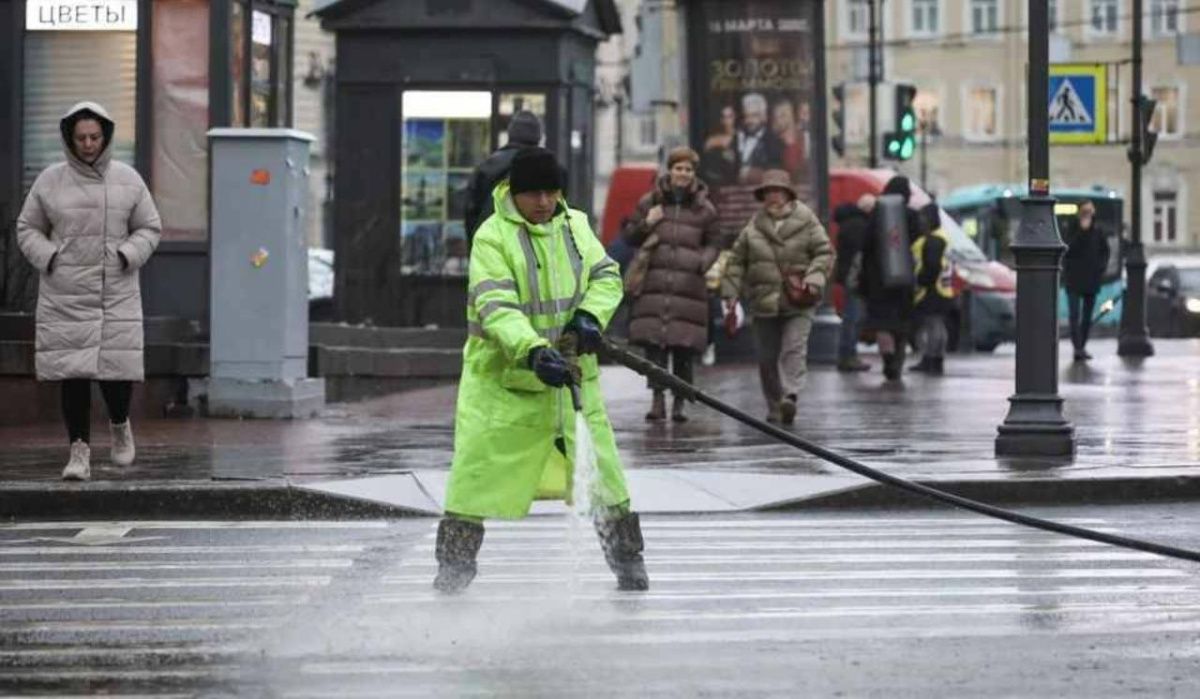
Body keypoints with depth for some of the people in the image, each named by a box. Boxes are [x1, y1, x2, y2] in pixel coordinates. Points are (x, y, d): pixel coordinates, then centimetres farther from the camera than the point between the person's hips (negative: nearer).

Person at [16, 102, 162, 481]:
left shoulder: (127, 180, 4)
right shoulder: (50, 181, 3)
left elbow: (149, 228, 11)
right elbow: (27, 229, 12)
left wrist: (128, 255, -7)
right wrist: (48, 257, -5)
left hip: (116, 294, 0)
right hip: (64, 297, 0)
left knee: (117, 367, -3)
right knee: (72, 375, -3)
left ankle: (120, 424, 29)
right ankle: (79, 452, 3)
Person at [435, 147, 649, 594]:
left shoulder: (575, 226, 6)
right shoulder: (492, 237, -13)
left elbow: (607, 276, 9)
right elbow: (495, 307, -23)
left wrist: (590, 315, -13)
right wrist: (534, 353, -38)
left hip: (572, 374, 4)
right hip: (503, 377, -4)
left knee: (602, 472, 6)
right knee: (478, 472, -4)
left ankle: (628, 562, 18)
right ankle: (454, 566, 10)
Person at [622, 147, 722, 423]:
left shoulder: (704, 209, 9)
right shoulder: (650, 202, 9)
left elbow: (713, 243, 16)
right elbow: (630, 237, 15)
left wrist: (704, 261, -6)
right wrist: (645, 225, -7)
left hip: (688, 284, 0)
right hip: (655, 283, 0)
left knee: (684, 347, -1)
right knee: (653, 342, -9)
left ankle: (680, 403, 7)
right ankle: (657, 399, -8)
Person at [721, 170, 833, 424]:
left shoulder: (807, 223, 1)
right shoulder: (753, 228, 8)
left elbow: (825, 252, 1)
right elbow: (737, 261, 12)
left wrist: (815, 277, -15)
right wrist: (731, 291, 5)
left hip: (798, 301, -3)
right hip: (764, 304, 3)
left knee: (794, 348, -18)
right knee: (767, 357, 6)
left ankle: (790, 396, -28)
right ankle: (774, 407, 17)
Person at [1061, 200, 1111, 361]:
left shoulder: (1099, 230, 5)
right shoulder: (1073, 228, -1)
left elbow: (1105, 251, 13)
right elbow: (1069, 248, -14)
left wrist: (1102, 268, 0)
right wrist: (1082, 231, -20)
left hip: (1091, 277, 3)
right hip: (1074, 277, -3)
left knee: (1087, 315, 9)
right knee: (1074, 313, -13)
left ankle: (1082, 347, 18)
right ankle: (1077, 347, -18)